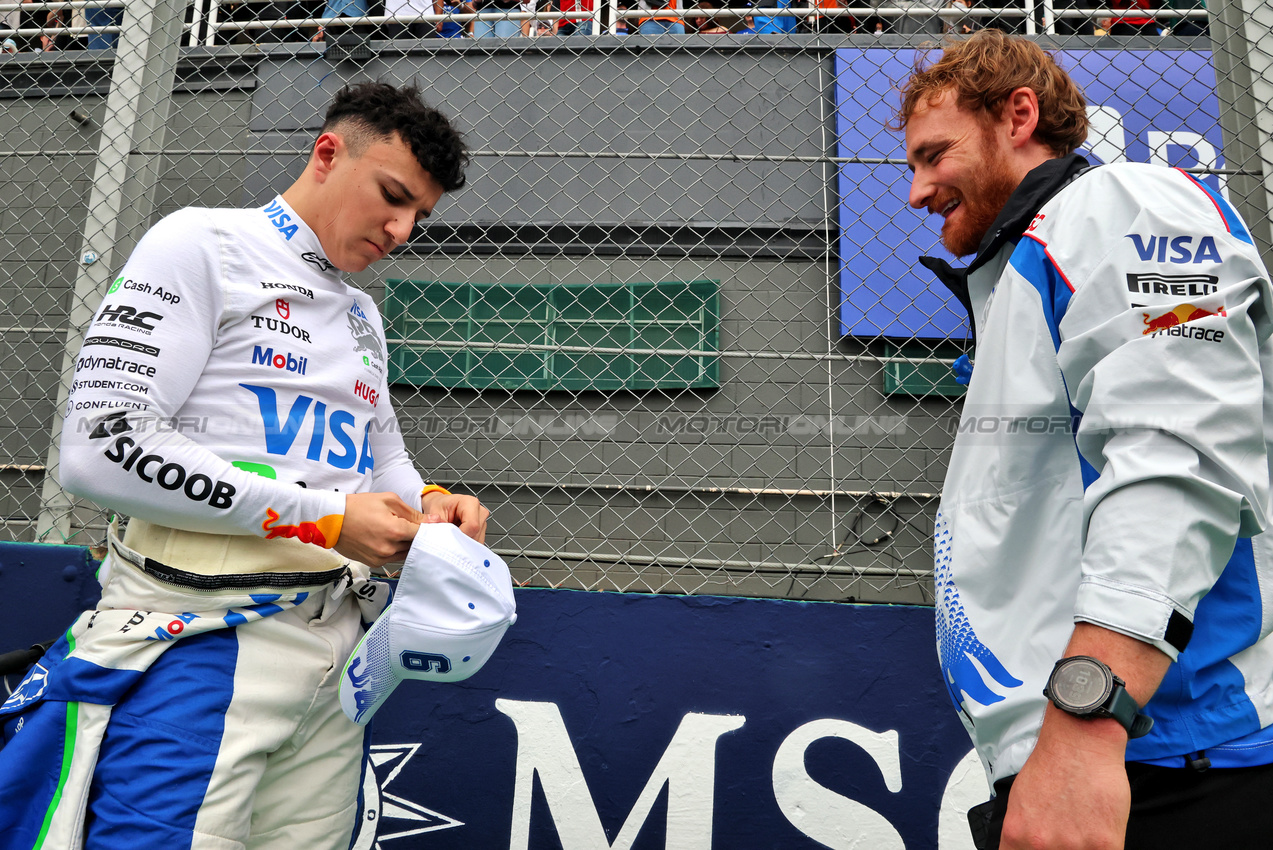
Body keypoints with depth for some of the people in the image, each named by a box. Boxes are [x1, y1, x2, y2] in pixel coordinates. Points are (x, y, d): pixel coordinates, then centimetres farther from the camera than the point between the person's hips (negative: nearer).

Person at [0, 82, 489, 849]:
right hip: (199, 640, -6)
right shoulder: (204, 245, -3)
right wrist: (321, 517, -14)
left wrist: (427, 504, 2)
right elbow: (102, 448, -13)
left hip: (336, 654, 7)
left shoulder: (363, 314, 19)